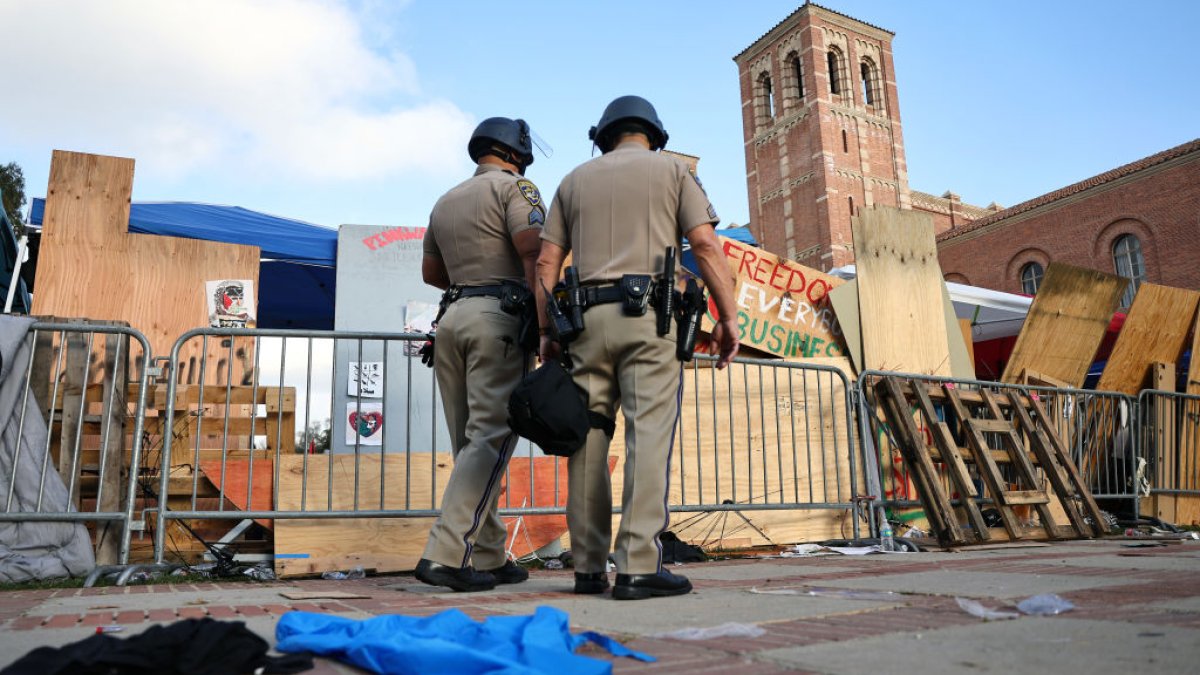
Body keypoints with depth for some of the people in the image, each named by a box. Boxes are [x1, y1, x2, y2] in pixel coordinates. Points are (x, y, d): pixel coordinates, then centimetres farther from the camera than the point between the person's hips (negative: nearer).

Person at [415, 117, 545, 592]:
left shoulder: (445, 201, 24)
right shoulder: (516, 187, 2)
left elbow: (430, 272, 30)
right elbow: (533, 253, -13)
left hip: (452, 318, 7)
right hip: (499, 319, -7)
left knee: (472, 444, 7)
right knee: (491, 438, -9)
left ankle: (488, 557, 11)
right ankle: (446, 555, -16)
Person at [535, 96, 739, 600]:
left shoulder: (575, 180, 21)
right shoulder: (671, 169, 14)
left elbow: (546, 262, 12)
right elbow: (705, 245, 0)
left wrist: (545, 331, 13)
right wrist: (728, 317, -1)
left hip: (587, 317, 3)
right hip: (648, 314, -3)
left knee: (588, 439, 4)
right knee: (648, 437, -7)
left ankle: (589, 568, 8)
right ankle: (638, 567, -12)